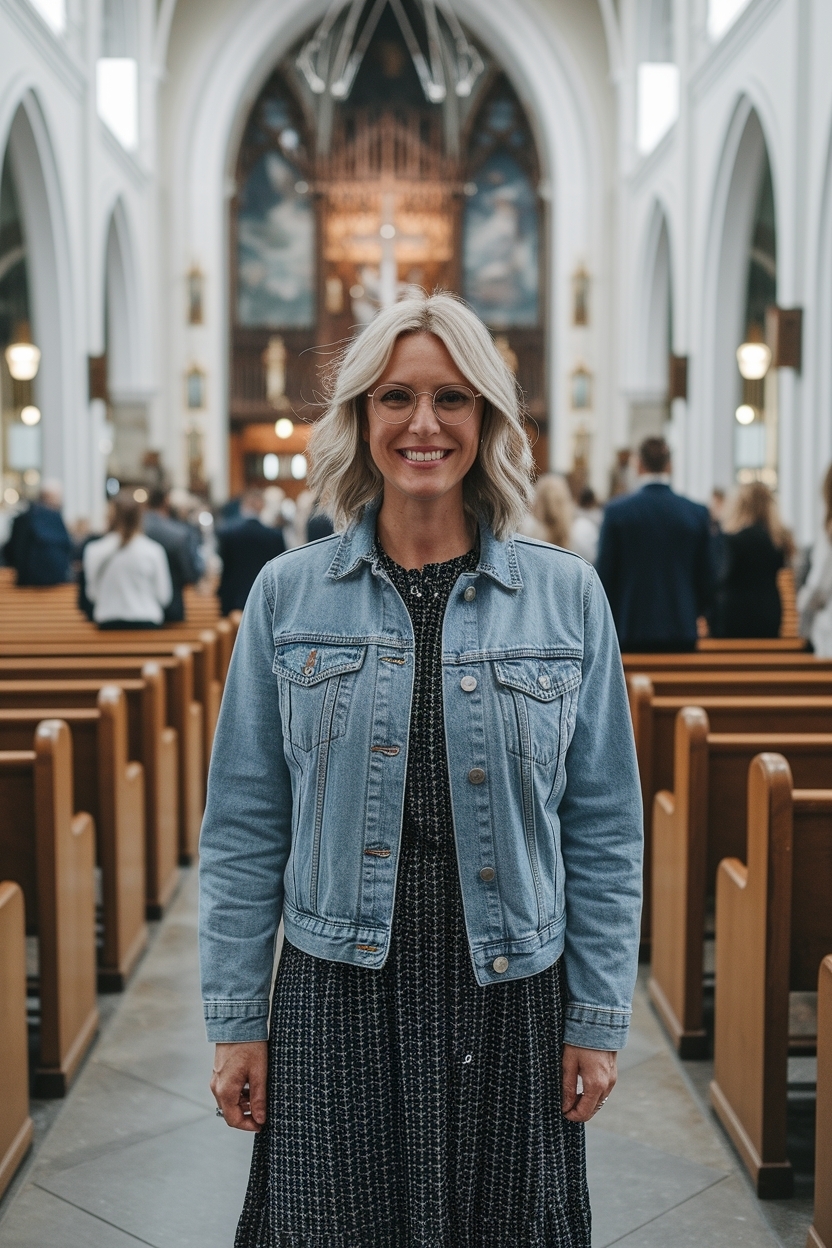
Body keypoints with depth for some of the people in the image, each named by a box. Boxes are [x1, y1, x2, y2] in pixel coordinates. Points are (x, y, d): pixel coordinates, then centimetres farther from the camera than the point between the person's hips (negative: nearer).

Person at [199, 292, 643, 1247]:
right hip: (336, 992, 0)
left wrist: (597, 1019, 1)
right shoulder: (288, 594, -1)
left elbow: (603, 831, 2)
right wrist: (235, 1020, 0)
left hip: (509, 998, 1)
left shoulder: (568, 596, -1)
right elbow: (242, 828, 2)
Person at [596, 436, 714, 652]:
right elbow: (706, 579, 6)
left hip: (629, 631, -2)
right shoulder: (697, 513, 2)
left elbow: (604, 575, -2)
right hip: (682, 631, 2)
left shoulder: (616, 510, -4)